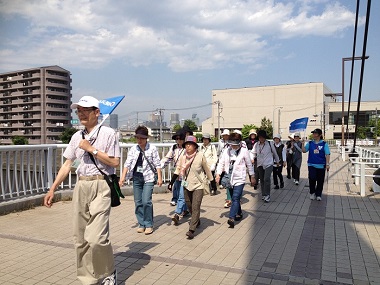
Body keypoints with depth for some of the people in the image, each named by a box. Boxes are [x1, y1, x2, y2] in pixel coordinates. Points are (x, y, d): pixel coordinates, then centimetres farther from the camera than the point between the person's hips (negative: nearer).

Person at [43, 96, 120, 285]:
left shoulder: (108, 133, -3)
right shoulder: (77, 137, 13)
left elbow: (115, 162, -8)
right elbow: (67, 164, 15)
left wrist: (92, 149, -10)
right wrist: (52, 189, 11)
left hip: (100, 186, -6)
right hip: (81, 186, 6)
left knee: (96, 238, -13)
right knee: (80, 238, 9)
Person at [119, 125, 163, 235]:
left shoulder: (152, 148, -2)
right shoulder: (133, 149, 6)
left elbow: (157, 164, -2)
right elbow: (127, 163, 0)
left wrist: (159, 177, -7)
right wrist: (123, 176, -10)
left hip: (148, 178, -4)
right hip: (136, 178, 4)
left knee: (146, 201, -11)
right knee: (138, 202, 8)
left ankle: (149, 225, 4)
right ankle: (141, 224, 21)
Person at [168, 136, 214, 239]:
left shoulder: (200, 156, -14)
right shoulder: (183, 157, -4)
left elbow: (207, 169, -4)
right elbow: (178, 170, 5)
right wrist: (171, 182, 1)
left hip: (198, 185, -4)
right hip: (187, 185, 5)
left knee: (195, 207, -10)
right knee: (189, 206, 16)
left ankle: (191, 230, -9)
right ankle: (196, 221, 42)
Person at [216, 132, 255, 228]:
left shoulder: (244, 151, -5)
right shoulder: (227, 151, 4)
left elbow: (249, 164, 3)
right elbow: (221, 163, 6)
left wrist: (252, 176, 8)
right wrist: (218, 174, -4)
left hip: (239, 179, -4)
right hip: (229, 178, 5)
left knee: (235, 198, -14)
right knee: (234, 198, 15)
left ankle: (231, 218, -19)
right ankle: (239, 213, 34)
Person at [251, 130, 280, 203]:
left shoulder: (269, 144, -6)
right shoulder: (256, 145, 1)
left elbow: (274, 153, 7)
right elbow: (253, 153, 10)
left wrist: (277, 161, 17)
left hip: (268, 164, -4)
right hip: (260, 165, 4)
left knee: (266, 179, -16)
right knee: (262, 180, 11)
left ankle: (267, 195, -7)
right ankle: (263, 194, 24)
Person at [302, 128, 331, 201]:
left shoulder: (324, 144, 0)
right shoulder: (310, 143, 6)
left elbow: (327, 155, -2)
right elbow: (304, 150, 1)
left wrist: (327, 164, -8)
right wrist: (303, 144, -13)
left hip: (321, 165, -1)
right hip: (311, 165, 1)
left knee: (320, 181, 6)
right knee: (312, 179, -6)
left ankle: (318, 195, 20)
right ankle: (312, 193, 15)